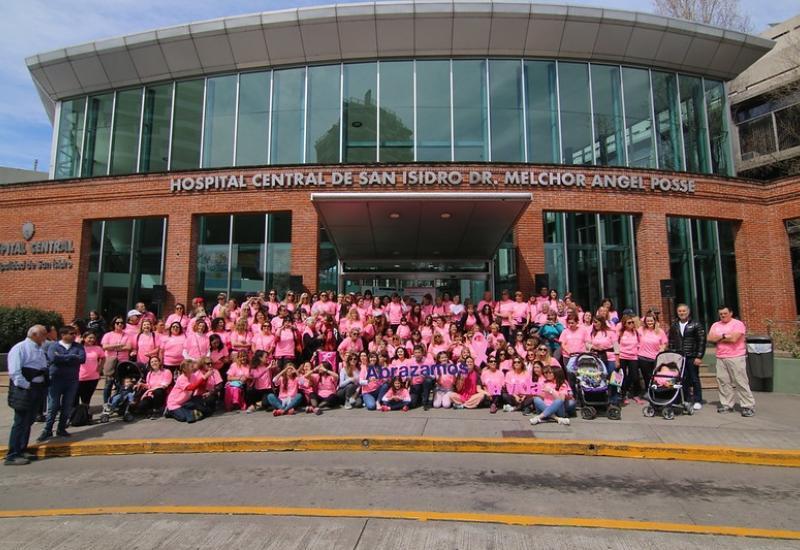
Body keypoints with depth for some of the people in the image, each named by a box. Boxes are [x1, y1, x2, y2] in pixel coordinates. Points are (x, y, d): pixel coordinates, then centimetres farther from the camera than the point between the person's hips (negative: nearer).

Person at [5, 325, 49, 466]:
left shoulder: (40, 349, 13)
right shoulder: (20, 348, -12)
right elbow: (14, 372, -18)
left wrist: (44, 385, 7)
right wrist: (27, 386, -17)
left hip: (38, 388, 8)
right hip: (24, 390, -8)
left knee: (28, 422, 16)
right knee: (20, 423, -5)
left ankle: (21, 451, 27)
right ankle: (12, 456, 3)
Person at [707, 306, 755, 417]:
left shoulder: (738, 324, -4)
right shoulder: (715, 325, 14)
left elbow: (733, 338, -17)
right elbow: (710, 338, 1)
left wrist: (718, 338, -3)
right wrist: (724, 336, -7)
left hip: (736, 358, -6)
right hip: (720, 358, 6)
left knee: (741, 382, -4)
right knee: (723, 382, 7)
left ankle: (748, 406, 3)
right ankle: (727, 404, 15)